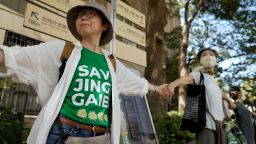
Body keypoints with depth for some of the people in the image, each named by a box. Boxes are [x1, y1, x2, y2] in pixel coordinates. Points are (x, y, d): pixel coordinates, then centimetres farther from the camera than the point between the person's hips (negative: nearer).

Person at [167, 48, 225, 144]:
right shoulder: (198, 74, -5)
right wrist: (172, 84, -48)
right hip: (207, 125, -9)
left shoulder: (214, 81, 20)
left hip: (218, 125, 9)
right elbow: (186, 79, -28)